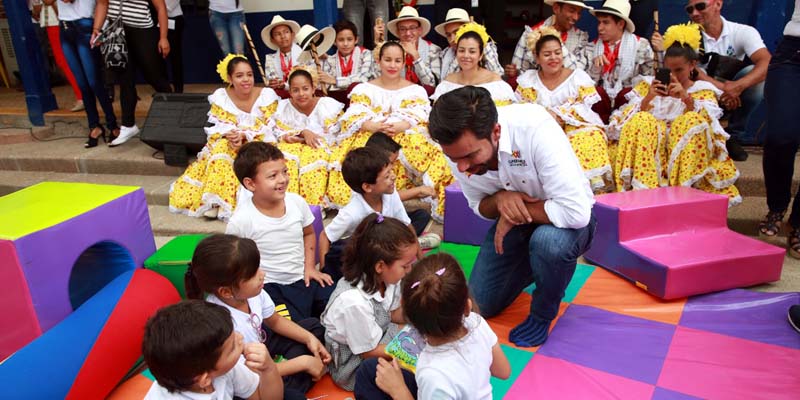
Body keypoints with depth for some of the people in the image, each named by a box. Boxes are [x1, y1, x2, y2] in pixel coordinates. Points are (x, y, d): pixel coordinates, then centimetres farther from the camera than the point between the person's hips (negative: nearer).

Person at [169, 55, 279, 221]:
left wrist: (244, 135, -26)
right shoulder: (220, 96, -1)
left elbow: (269, 128, -11)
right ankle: (214, 200, -30)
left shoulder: (267, 95, -7)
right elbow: (218, 126, -3)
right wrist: (230, 135, -27)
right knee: (222, 147, -31)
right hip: (227, 142, 2)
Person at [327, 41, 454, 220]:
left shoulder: (415, 90, 16)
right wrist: (374, 126, -24)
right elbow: (354, 117, 0)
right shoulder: (363, 89, 17)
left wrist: (400, 127, -26)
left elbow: (420, 118, -3)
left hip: (405, 140, 0)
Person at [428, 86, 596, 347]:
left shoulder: (535, 129, -36)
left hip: (564, 219, -4)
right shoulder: (460, 149, -19)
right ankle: (533, 262, 30)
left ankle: (542, 315, -6)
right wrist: (499, 199, -24)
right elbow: (479, 206, -1)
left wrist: (516, 213, -27)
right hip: (513, 222, 5)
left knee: (549, 242, -38)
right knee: (484, 305, 4)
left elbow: (576, 212, -38)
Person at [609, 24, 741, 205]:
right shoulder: (648, 85, 15)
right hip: (649, 150, 1)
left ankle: (684, 187, -30)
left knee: (692, 121, -26)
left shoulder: (703, 90, 13)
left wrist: (687, 98, -20)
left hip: (685, 154, 0)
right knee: (641, 122, -25)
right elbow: (632, 118, 3)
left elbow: (705, 122, -6)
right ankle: (644, 188, -35)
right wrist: (647, 99, -14)